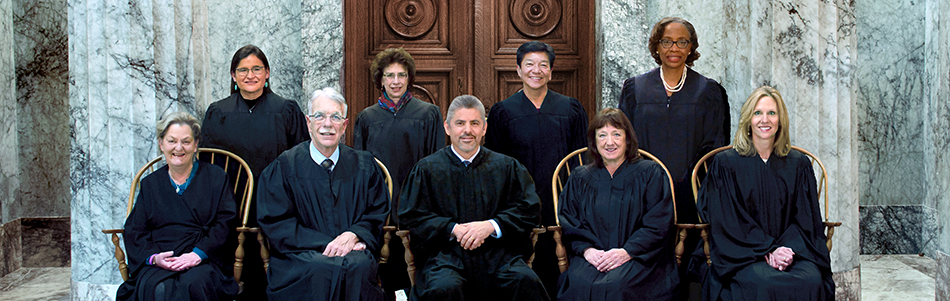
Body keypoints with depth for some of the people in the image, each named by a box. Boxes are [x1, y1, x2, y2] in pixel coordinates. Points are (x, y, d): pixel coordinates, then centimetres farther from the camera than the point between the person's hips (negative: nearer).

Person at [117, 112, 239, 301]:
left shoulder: (215, 177, 14)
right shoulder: (150, 184, 21)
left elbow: (225, 224, 2)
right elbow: (134, 230, 11)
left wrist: (198, 253, -14)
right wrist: (154, 256, -10)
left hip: (203, 261, -1)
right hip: (158, 263, 2)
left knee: (194, 283, -36)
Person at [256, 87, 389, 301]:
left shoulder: (364, 166, 14)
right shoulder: (284, 167, 6)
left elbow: (379, 214, 12)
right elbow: (276, 223, -1)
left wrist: (353, 235, -11)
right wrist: (327, 243, -13)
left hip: (352, 250, 2)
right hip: (301, 255, -2)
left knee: (360, 266, -33)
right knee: (323, 270, -36)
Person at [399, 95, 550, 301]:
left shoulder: (506, 167, 14)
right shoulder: (427, 169, 11)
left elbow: (529, 209, 6)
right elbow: (411, 215, 4)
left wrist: (491, 226, -10)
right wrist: (453, 229, -11)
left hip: (496, 252, 1)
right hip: (446, 253, -1)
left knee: (526, 281, -30)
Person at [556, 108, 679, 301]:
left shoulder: (650, 174, 9)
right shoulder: (580, 178, 18)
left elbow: (659, 225, 0)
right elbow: (568, 223, 11)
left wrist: (627, 252, -14)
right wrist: (586, 249, -9)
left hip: (638, 257, -2)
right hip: (593, 256, 2)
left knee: (617, 284, -34)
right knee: (579, 283, -31)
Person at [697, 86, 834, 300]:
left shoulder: (799, 165, 13)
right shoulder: (725, 164, 4)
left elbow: (805, 218, 8)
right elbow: (727, 221, -3)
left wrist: (788, 249, -11)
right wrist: (767, 251, -14)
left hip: (791, 249, 2)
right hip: (743, 255, -2)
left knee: (812, 280, -29)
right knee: (765, 283, -33)